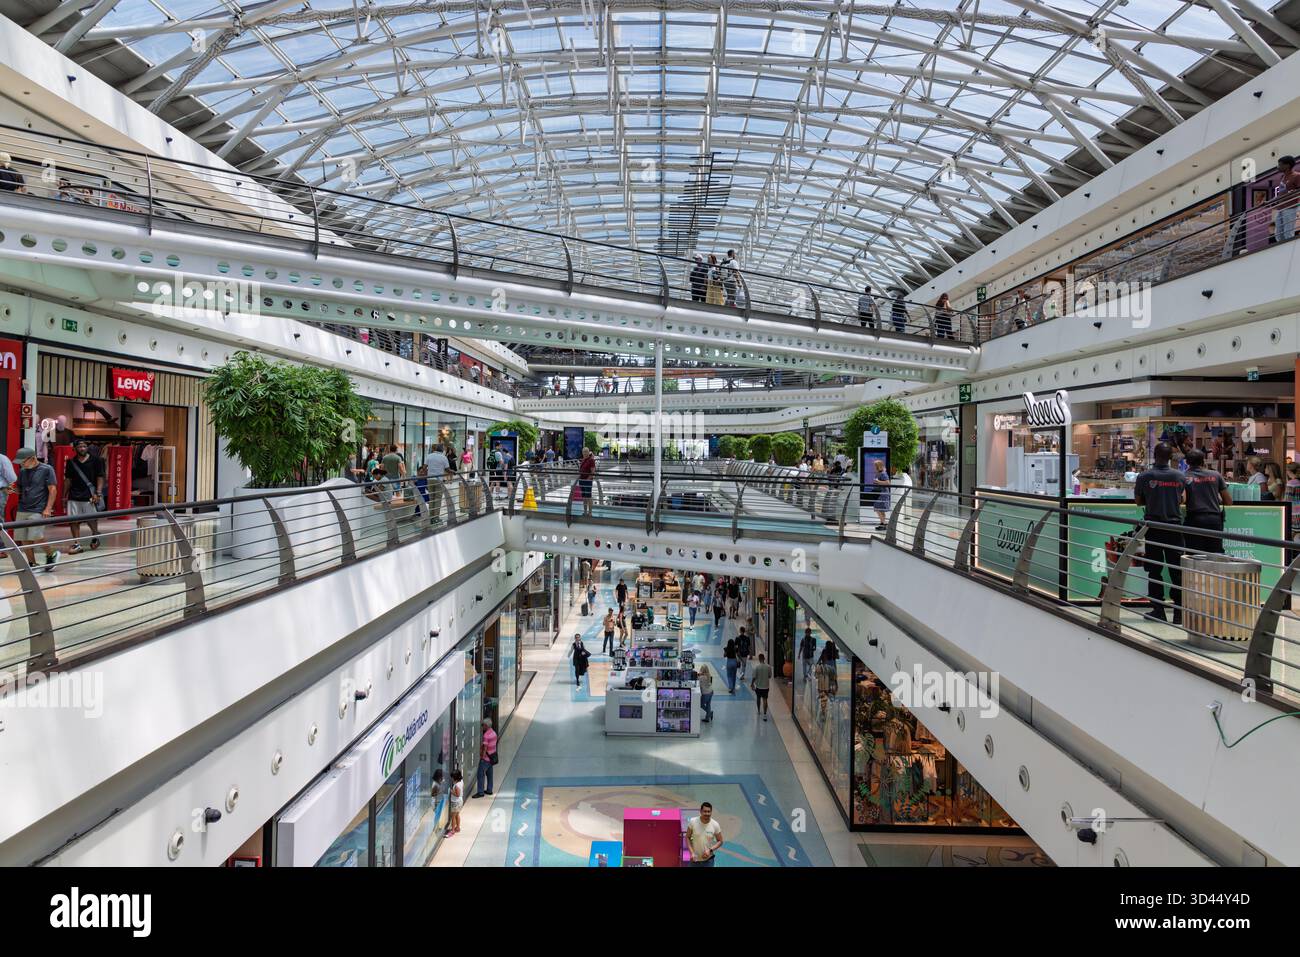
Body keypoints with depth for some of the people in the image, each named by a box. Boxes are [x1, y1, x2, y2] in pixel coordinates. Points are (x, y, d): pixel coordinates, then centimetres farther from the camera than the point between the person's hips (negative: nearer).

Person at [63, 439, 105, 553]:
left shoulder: (95, 460, 1)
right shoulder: (71, 462, 10)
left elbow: (100, 478, -1)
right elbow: (67, 480, 15)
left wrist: (98, 493, -10)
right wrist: (64, 496, 13)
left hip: (90, 496, -3)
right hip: (73, 497, 3)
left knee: (91, 519, 4)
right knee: (73, 520, -1)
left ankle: (95, 535, 32)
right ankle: (77, 544, 5)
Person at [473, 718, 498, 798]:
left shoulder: (486, 735, -22)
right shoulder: (494, 733, 5)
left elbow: (485, 748, -22)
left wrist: (482, 757, -15)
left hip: (485, 758, -9)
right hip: (492, 757, 9)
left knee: (481, 775, -2)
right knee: (489, 774, 16)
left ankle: (480, 792, 0)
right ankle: (489, 790, 24)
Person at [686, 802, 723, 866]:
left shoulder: (715, 825, -13)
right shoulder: (692, 822, -14)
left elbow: (720, 841, -2)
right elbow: (687, 837, -4)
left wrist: (710, 850, -17)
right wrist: (691, 852, -15)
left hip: (708, 860, 0)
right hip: (695, 859, 0)